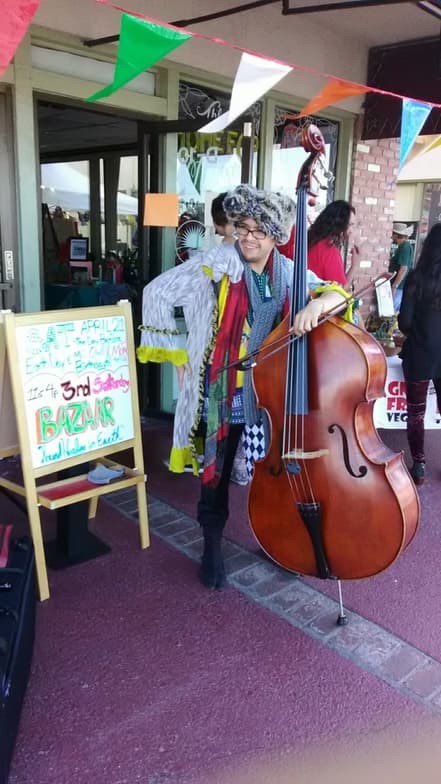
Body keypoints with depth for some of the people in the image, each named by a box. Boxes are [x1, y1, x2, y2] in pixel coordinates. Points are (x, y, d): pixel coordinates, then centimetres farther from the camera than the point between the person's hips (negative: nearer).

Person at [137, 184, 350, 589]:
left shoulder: (288, 273, 2)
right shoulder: (216, 264, -9)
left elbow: (336, 293, -3)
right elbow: (157, 292, -6)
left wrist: (317, 304, -27)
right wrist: (176, 352, -6)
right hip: (223, 392, -3)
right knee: (217, 472, 8)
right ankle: (213, 550, 30)